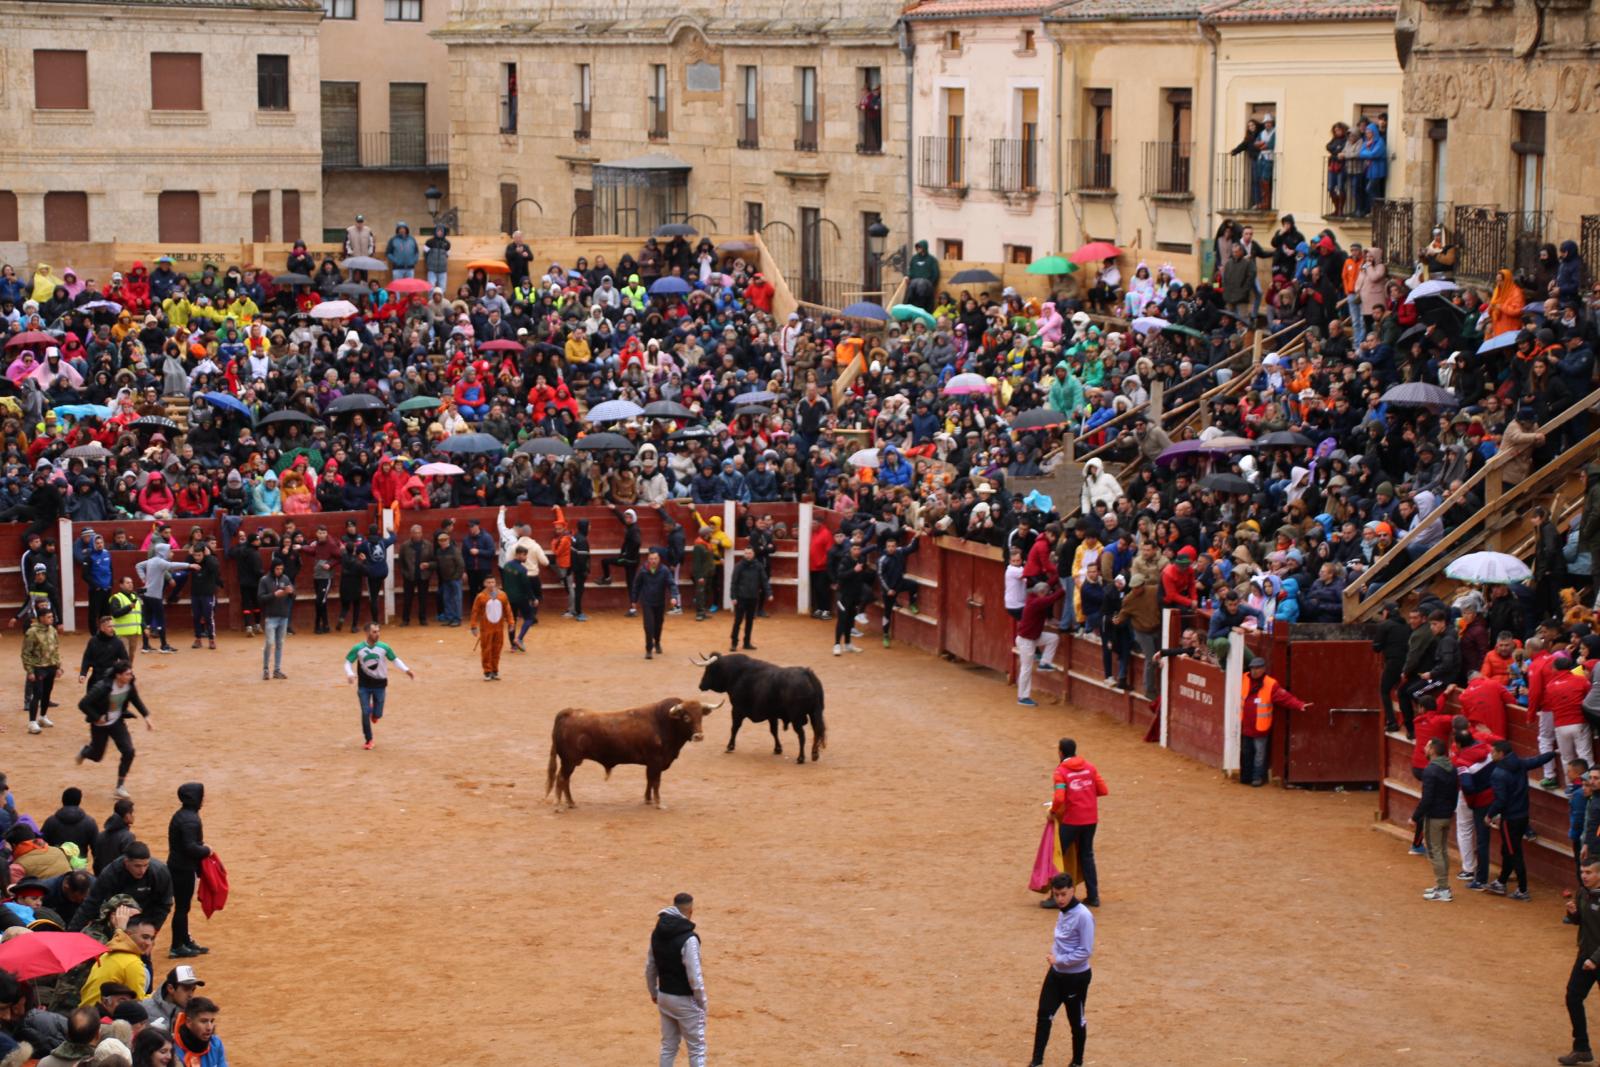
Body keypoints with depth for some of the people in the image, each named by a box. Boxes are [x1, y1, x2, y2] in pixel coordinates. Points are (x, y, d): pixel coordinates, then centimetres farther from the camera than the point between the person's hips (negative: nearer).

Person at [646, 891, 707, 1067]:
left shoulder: (657, 933, 0)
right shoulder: (688, 938, -22)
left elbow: (650, 968, 9)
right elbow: (694, 976, -22)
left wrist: (653, 993, 23)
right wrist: (701, 1002, -9)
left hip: (664, 997, 7)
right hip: (685, 1000, -7)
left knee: (668, 1046, 17)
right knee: (697, 1048, 4)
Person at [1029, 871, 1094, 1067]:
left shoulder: (1083, 916, -21)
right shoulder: (1063, 912, 4)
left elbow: (1086, 951, -22)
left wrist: (1059, 960, -19)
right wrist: (1053, 954, 4)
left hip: (1076, 977, -7)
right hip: (1056, 974, 7)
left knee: (1076, 1021, 9)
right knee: (1044, 1016, 4)